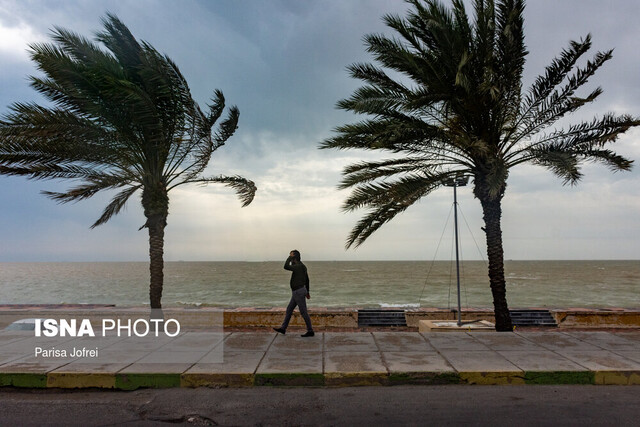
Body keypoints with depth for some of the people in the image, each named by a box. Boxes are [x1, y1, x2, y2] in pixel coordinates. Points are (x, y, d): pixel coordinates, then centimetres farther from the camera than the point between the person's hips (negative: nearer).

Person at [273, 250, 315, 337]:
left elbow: (286, 267, -33)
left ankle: (310, 331, 5)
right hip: (297, 293, 10)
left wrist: (290, 257, -21)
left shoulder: (299, 266, -20)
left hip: (299, 292, -10)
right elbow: (307, 280, 18)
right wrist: (307, 292, 24)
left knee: (303, 312, -3)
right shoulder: (302, 266, 11)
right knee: (289, 309, 13)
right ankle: (283, 328, 18)